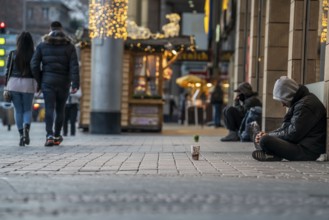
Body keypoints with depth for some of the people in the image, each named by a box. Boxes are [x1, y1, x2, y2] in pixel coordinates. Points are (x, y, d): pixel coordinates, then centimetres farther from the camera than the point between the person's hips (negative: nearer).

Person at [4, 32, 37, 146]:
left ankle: (21, 135, 4)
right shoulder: (34, 55, -2)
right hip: (28, 84, 0)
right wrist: (38, 85, 9)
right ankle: (26, 126, -17)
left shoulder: (13, 54, 0)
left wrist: (6, 88, 4)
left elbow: (7, 71, -1)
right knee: (27, 109, 12)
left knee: (18, 110, 10)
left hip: (14, 83, 0)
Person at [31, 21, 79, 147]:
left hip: (48, 81, -1)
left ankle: (50, 135, -22)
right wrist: (75, 84, -12)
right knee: (60, 109, 14)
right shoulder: (69, 46, 3)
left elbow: (34, 65, -1)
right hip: (63, 82, 1)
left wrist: (39, 80, 9)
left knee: (49, 109, -5)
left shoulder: (42, 45, 4)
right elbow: (74, 66, -8)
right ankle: (57, 136, 22)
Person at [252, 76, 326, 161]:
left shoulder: (305, 105, -17)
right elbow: (285, 128, 18)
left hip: (306, 151, -11)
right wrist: (267, 134, 3)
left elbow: (293, 134, -19)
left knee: (265, 141, -28)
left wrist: (269, 135, -9)